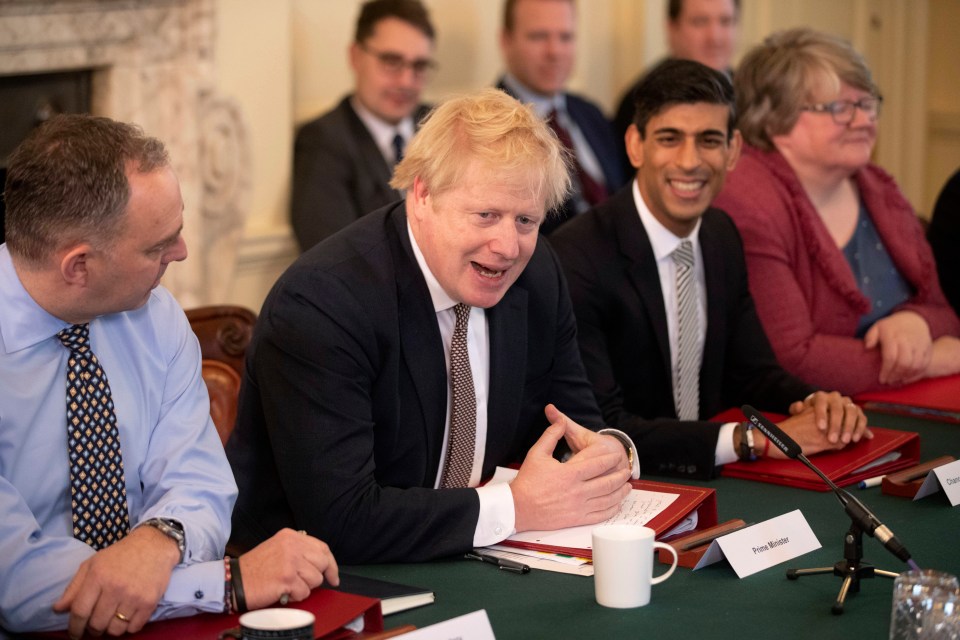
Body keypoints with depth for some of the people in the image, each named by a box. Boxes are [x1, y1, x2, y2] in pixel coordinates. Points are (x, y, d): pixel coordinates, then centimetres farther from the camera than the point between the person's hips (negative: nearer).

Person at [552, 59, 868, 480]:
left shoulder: (722, 236, 6)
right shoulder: (577, 260, -19)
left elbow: (752, 372, 13)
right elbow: (600, 430, -24)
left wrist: (818, 403, -8)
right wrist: (752, 439, -26)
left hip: (705, 478, 8)